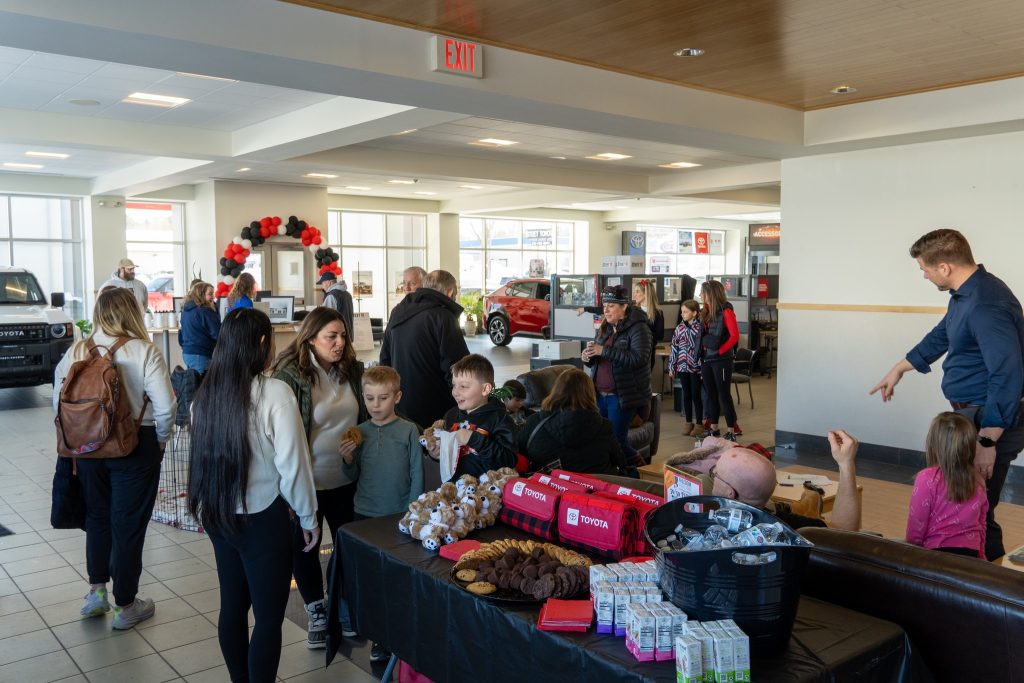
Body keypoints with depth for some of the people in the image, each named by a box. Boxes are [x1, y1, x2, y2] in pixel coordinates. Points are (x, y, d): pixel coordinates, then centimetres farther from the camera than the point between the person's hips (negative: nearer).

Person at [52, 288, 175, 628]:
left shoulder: (76, 351, -2)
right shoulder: (144, 352, -15)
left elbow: (59, 402, 1)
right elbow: (165, 408, -19)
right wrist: (160, 442, -2)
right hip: (134, 447, -4)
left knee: (97, 516, 23)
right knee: (128, 524, 7)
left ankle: (96, 591, 32)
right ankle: (126, 605, 20)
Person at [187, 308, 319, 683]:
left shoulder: (206, 392, -1)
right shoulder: (274, 393, -18)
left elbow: (204, 454, 6)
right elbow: (292, 465, -15)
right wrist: (308, 517, -3)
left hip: (217, 513, 6)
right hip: (262, 517, -6)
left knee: (233, 606, 19)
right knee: (268, 616, 7)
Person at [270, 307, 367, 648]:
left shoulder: (353, 371, 0)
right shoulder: (290, 376, -17)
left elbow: (366, 418, 12)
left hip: (347, 479, 5)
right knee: (305, 548, 13)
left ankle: (346, 608, 37)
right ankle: (317, 613, 33)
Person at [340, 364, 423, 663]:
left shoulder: (408, 431, -7)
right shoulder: (360, 432, 2)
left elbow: (417, 474, -5)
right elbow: (354, 476, 8)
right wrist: (348, 459, -11)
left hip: (400, 515, -3)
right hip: (365, 514, 3)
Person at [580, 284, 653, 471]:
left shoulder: (637, 328, -11)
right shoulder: (605, 328, 12)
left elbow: (639, 358, -25)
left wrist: (604, 351, -25)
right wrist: (587, 358, -4)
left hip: (622, 396, -7)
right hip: (600, 394, 7)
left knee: (617, 440, -6)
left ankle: (639, 470, 15)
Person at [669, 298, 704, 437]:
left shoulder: (700, 328, -9)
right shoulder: (680, 328, 5)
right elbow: (674, 348, 8)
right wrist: (672, 367, 7)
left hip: (696, 367, -4)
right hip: (682, 367, 5)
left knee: (696, 395, 3)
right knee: (686, 395, 12)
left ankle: (699, 424, 15)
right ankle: (689, 422, 22)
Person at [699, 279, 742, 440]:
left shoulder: (726, 311, -10)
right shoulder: (705, 312, 11)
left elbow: (735, 336, -14)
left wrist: (720, 351, -14)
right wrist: (701, 353, 7)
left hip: (721, 360, -7)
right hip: (706, 359, 7)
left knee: (724, 395, -4)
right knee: (711, 394, 13)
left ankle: (732, 431, 3)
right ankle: (713, 428, 23)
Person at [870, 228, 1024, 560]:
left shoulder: (986, 305, -24)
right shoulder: (964, 294, 10)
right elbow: (940, 336, 28)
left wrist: (988, 442, -26)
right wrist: (899, 369, 37)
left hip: (992, 420, -10)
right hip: (972, 414, 10)